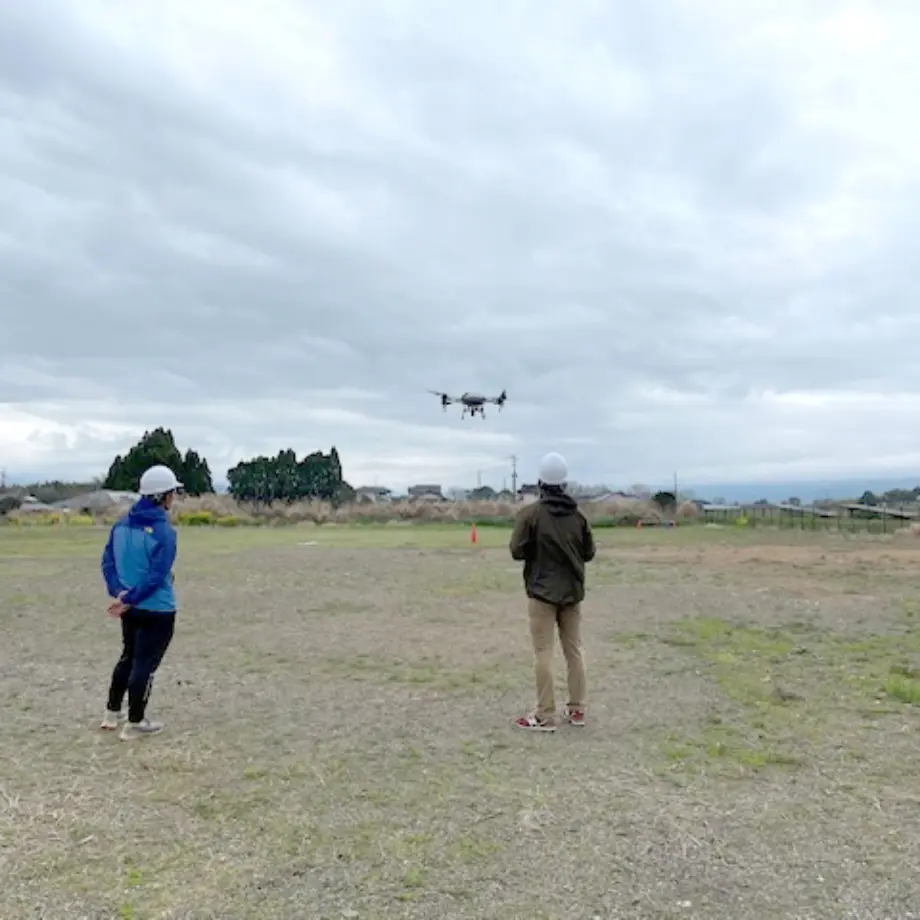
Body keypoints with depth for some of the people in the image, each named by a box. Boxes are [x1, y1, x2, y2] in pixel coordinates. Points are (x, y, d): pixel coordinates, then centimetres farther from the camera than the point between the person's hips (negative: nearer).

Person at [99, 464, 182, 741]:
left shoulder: (121, 524, 3)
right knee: (145, 663, 5)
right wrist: (129, 599, -16)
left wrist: (119, 592, -6)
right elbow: (157, 576, -23)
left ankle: (111, 714, 35)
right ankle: (134, 724, 17)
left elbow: (108, 561, 3)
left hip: (130, 608, 7)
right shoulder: (164, 531, -19)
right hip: (157, 610, -7)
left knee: (128, 657, 24)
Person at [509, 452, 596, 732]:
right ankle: (576, 709, 20)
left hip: (542, 591, -4)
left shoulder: (531, 513, -12)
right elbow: (589, 553, 7)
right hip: (572, 591, 5)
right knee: (574, 649, 13)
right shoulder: (578, 515, 2)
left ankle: (545, 716, 1)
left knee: (543, 653, -1)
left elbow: (517, 551, -11)